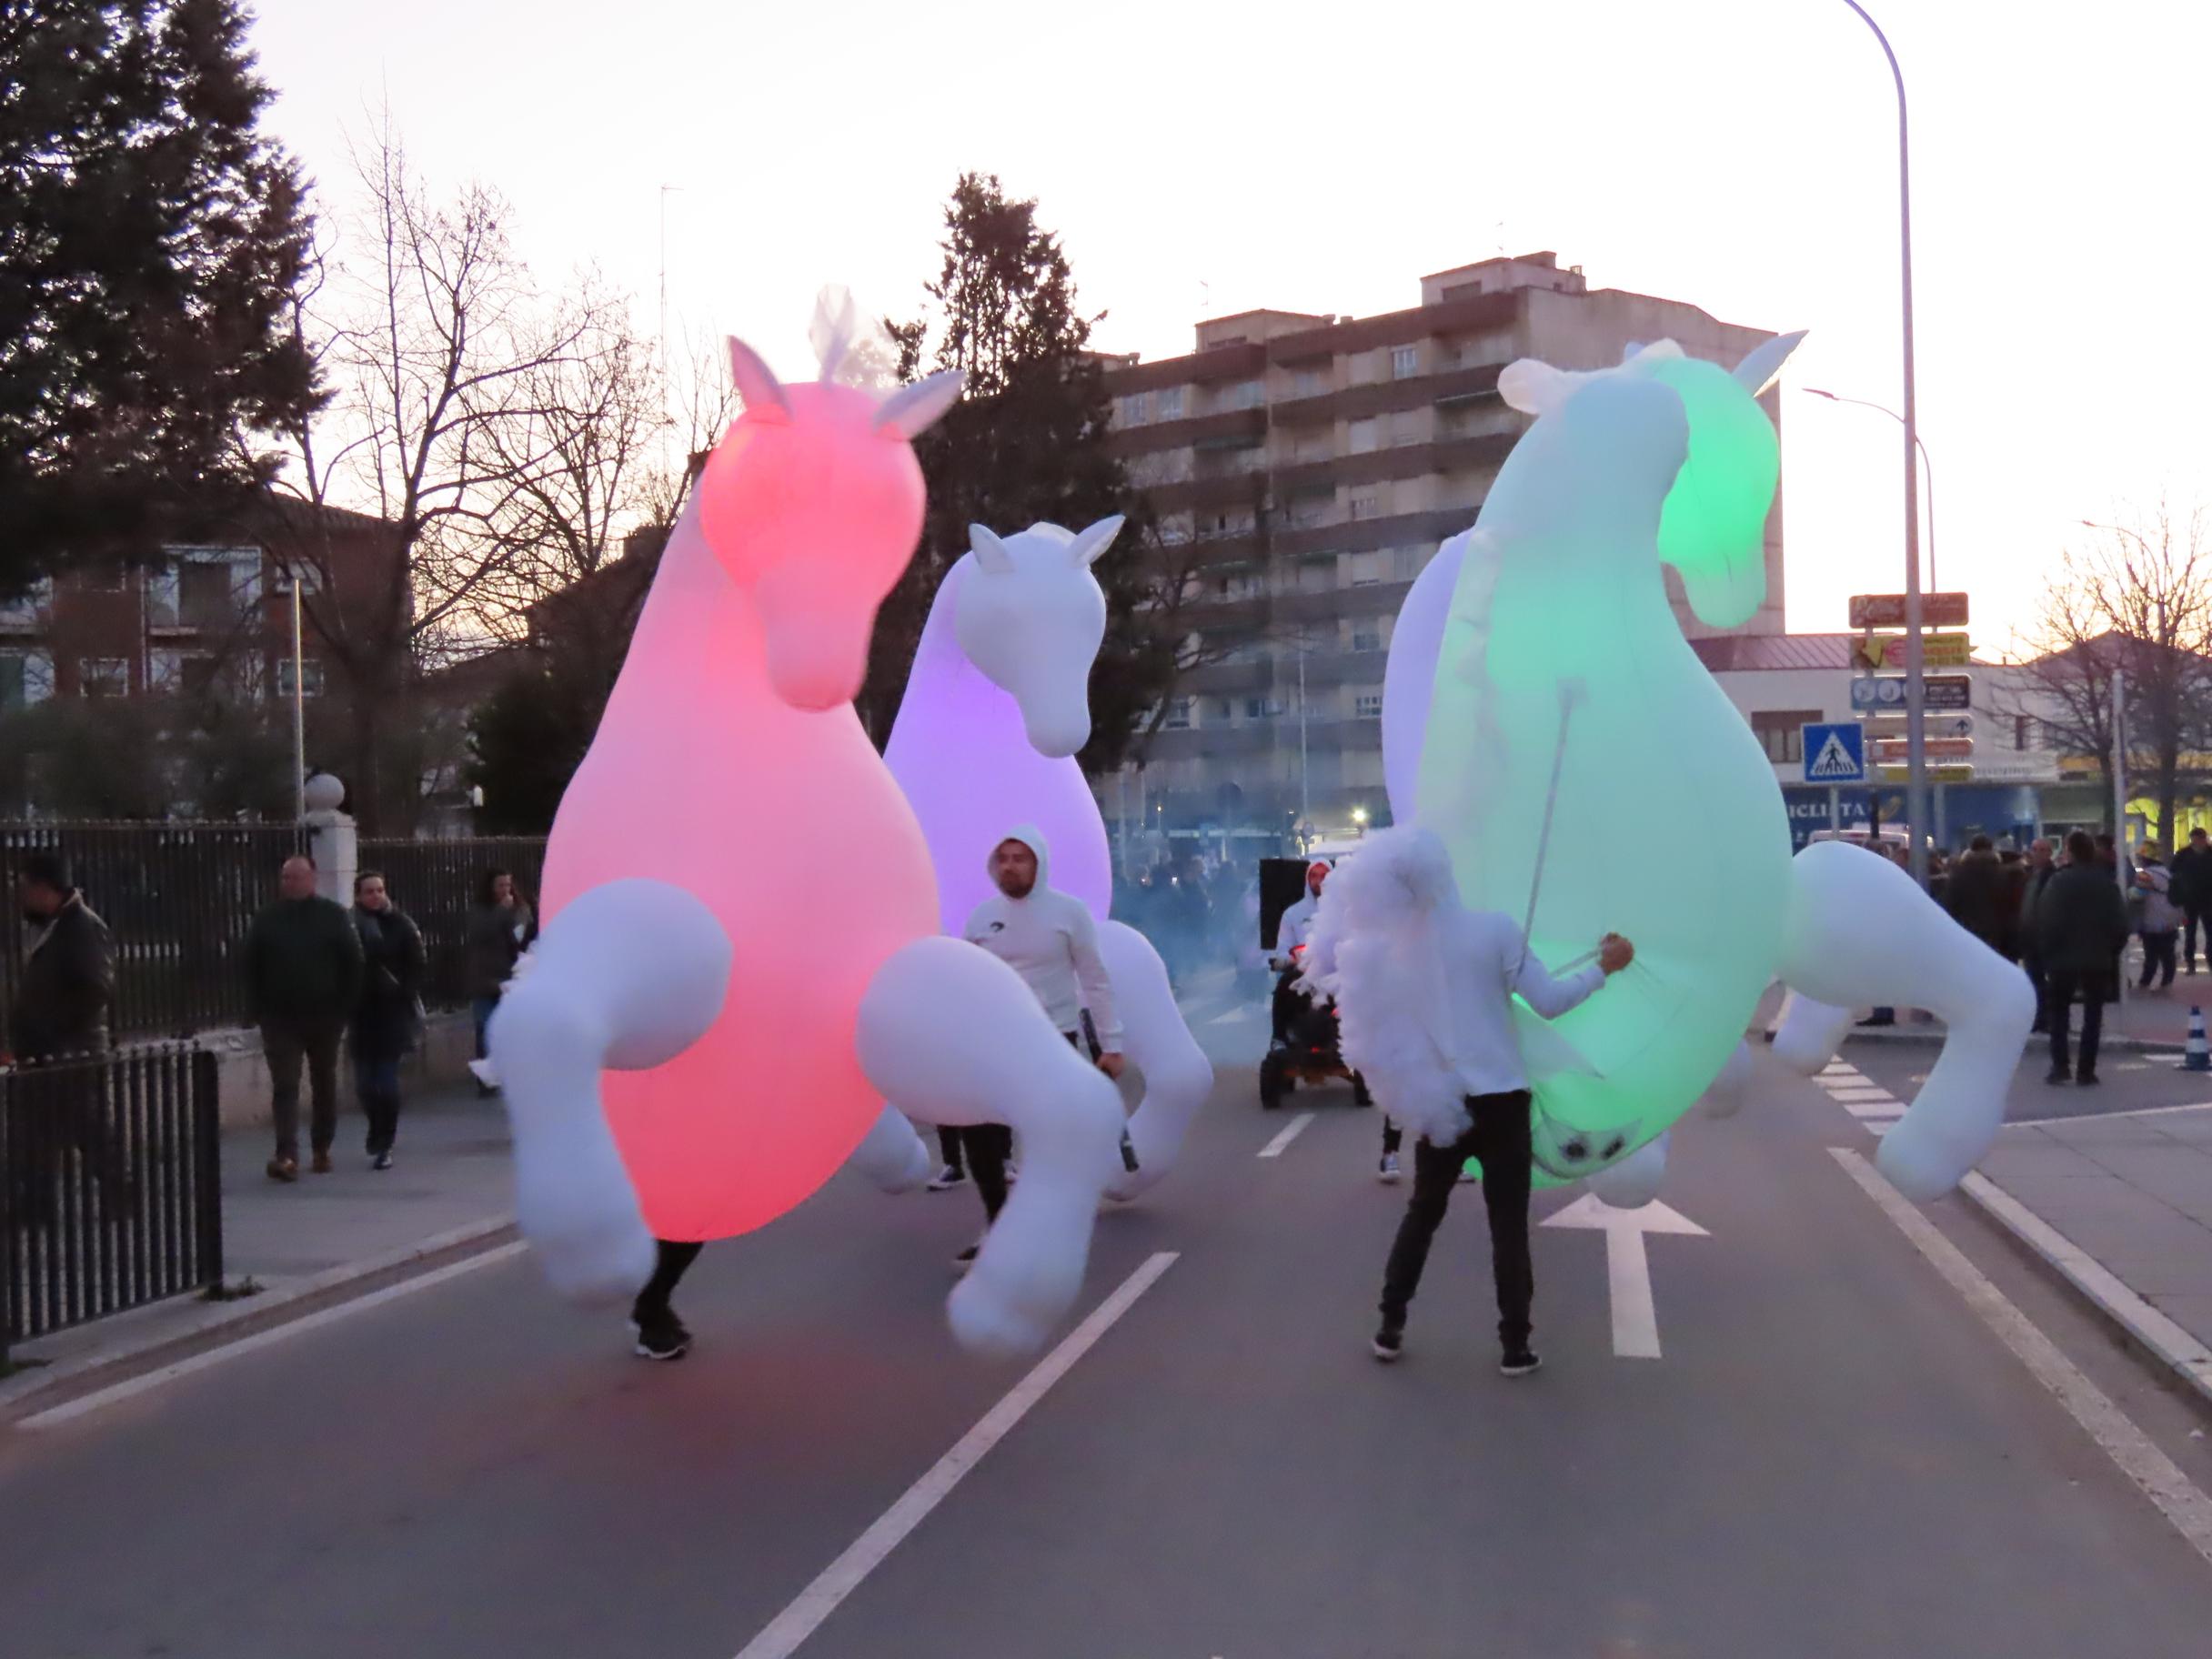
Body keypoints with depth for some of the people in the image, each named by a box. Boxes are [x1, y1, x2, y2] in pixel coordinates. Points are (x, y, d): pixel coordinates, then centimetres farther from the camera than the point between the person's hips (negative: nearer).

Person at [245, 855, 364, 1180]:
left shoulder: (334, 916, 0)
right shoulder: (266, 919, 3)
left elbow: (352, 965, -1)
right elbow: (252, 968, 5)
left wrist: (345, 1009, -6)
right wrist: (259, 1011, -2)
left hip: (325, 1018, 0)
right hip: (280, 1018, 0)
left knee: (324, 1085, 11)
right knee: (284, 1088, -8)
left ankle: (322, 1148, 25)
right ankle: (287, 1156, -15)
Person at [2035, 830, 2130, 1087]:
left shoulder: (2058, 881, -9)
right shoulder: (2106, 882, 2)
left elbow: (2044, 921, -13)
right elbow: (2120, 923, 1)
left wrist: (2047, 953, -3)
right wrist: (2112, 952, 10)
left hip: (2063, 957, -2)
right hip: (2098, 958, 2)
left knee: (2059, 1012, 8)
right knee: (2093, 1014, 8)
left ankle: (2059, 1066, -3)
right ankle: (2086, 1070, 3)